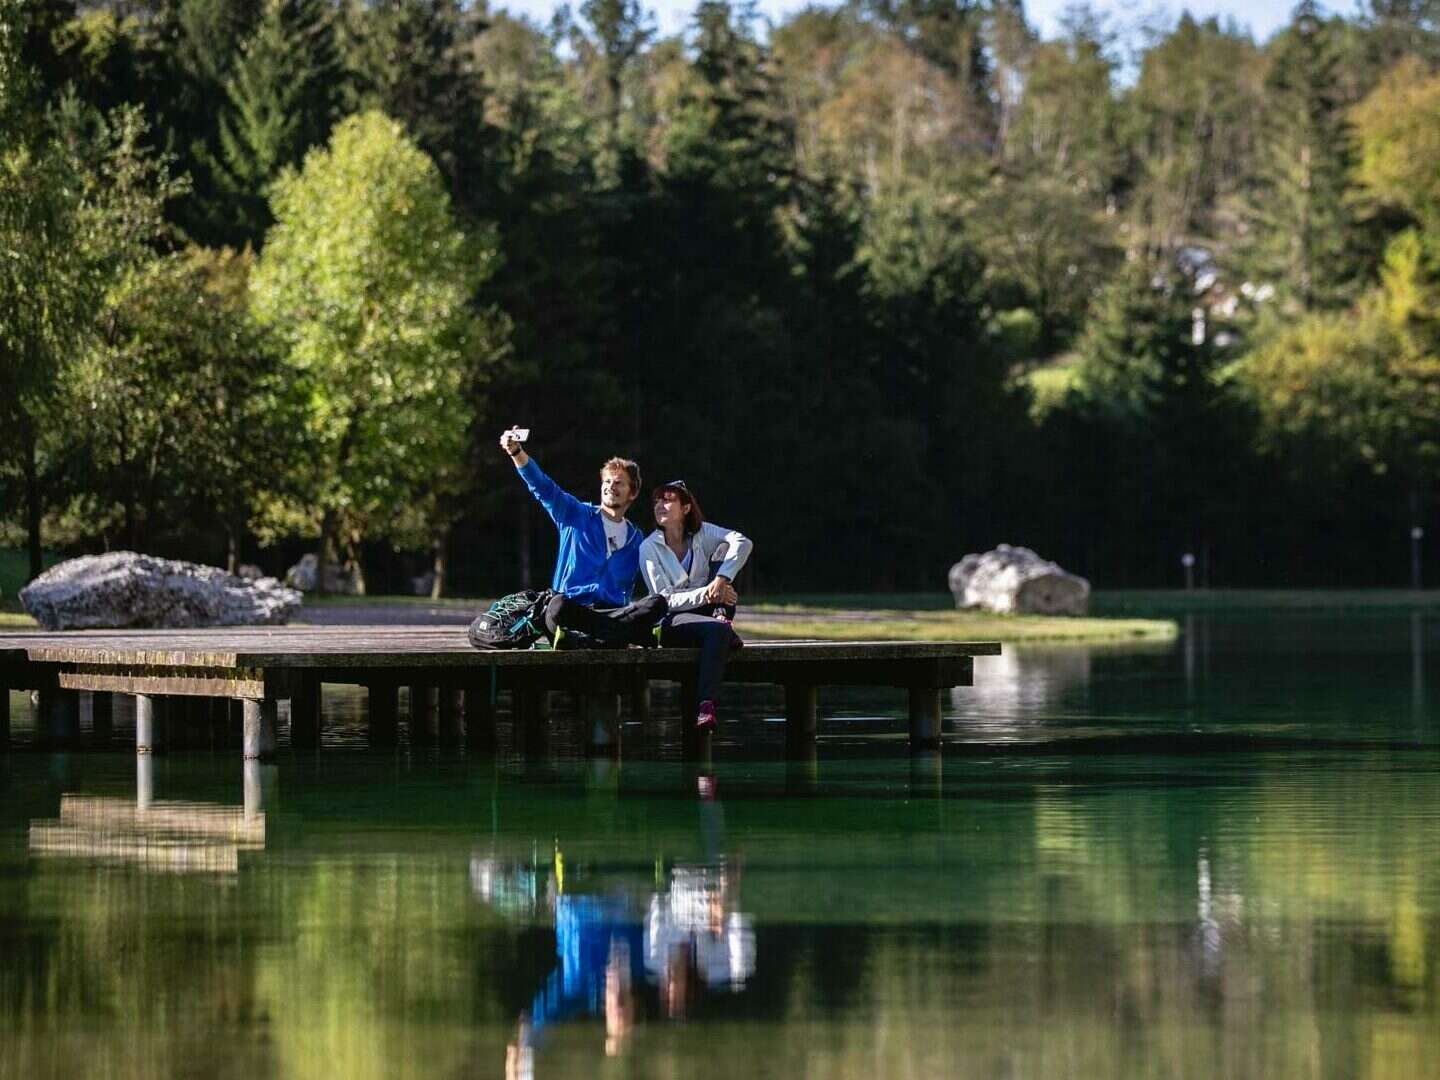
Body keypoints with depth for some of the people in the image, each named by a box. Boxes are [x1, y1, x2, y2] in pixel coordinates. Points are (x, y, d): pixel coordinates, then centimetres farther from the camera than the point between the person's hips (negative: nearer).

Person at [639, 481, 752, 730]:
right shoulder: (649, 548, -4)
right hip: (671, 623, -4)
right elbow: (665, 600, -13)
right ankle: (705, 706, -47)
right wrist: (706, 594, -26)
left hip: (704, 613, 4)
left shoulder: (701, 533, 4)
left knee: (723, 551, -11)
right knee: (718, 632, -38)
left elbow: (742, 542, -16)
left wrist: (721, 580, -31)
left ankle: (723, 618, -20)